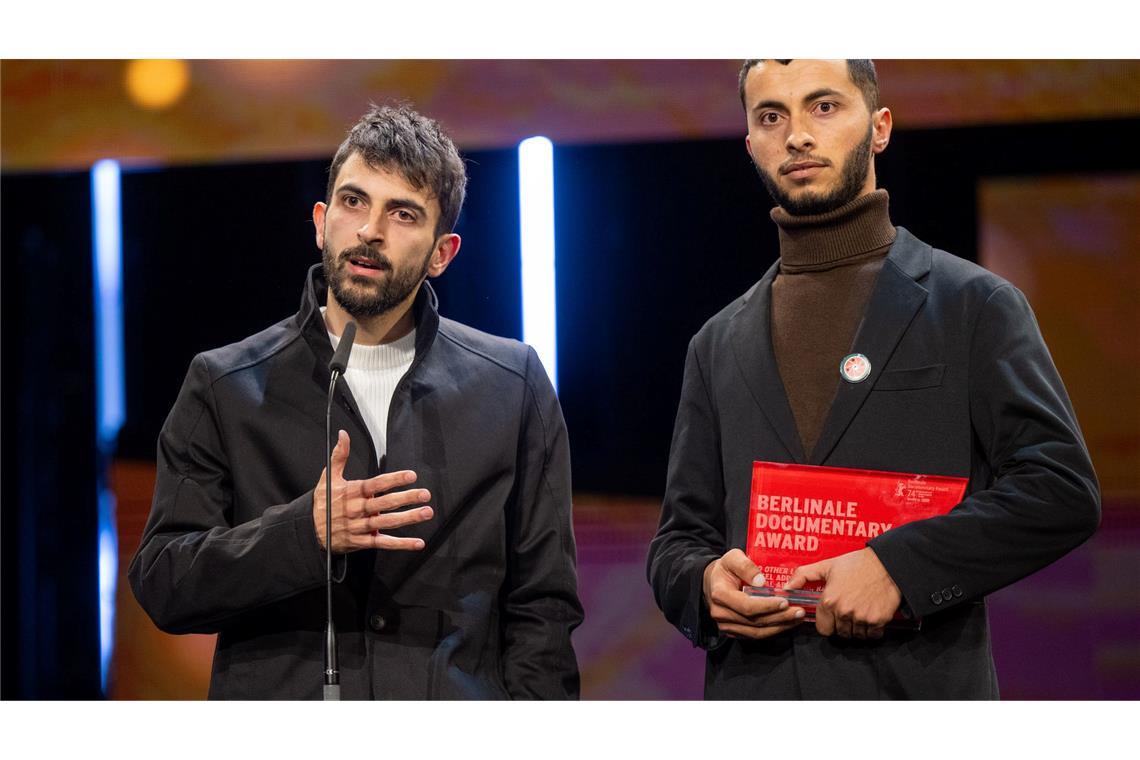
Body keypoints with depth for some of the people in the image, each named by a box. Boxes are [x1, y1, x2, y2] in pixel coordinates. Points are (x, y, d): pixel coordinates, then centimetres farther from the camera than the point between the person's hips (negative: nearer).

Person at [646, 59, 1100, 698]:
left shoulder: (973, 304, 1)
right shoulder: (720, 345, 13)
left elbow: (1062, 488, -7)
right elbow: (679, 537, 15)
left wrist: (897, 565, -17)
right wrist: (705, 582, -8)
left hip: (919, 683, -3)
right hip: (753, 690, 3)